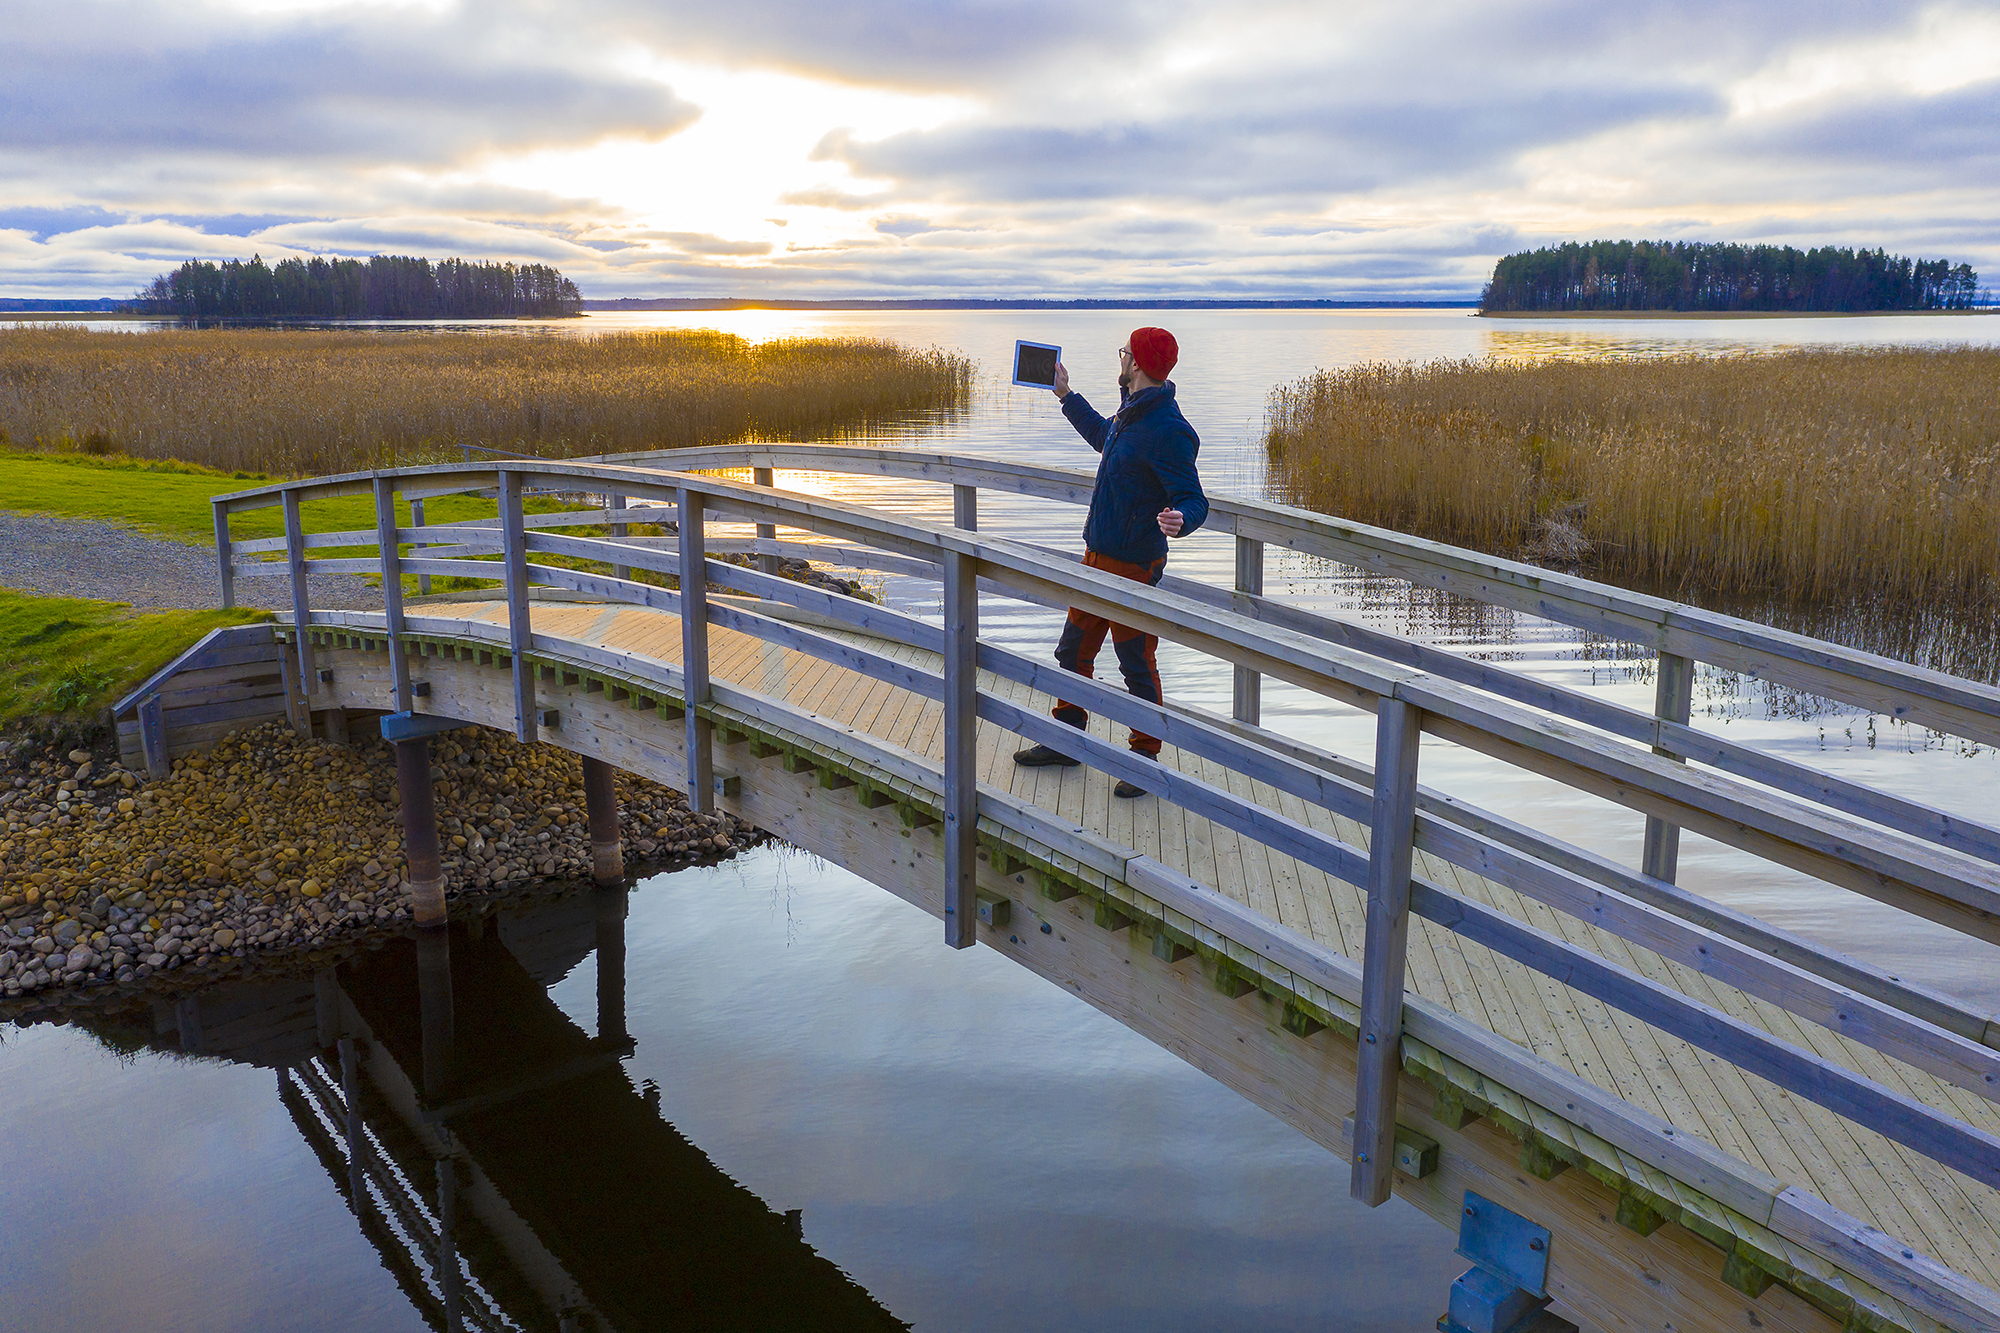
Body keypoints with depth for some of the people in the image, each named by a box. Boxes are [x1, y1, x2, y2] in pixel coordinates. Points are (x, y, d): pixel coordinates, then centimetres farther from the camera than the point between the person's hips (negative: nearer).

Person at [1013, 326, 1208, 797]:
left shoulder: (1167, 431, -21)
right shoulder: (1131, 413, 9)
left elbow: (1194, 499, -21)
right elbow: (1103, 437, 32)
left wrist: (1180, 520, -45)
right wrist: (1066, 395, 38)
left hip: (1134, 567, -10)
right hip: (1097, 556, 10)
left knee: (1138, 665, 3)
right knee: (1073, 651, 18)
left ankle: (1145, 758, 19)